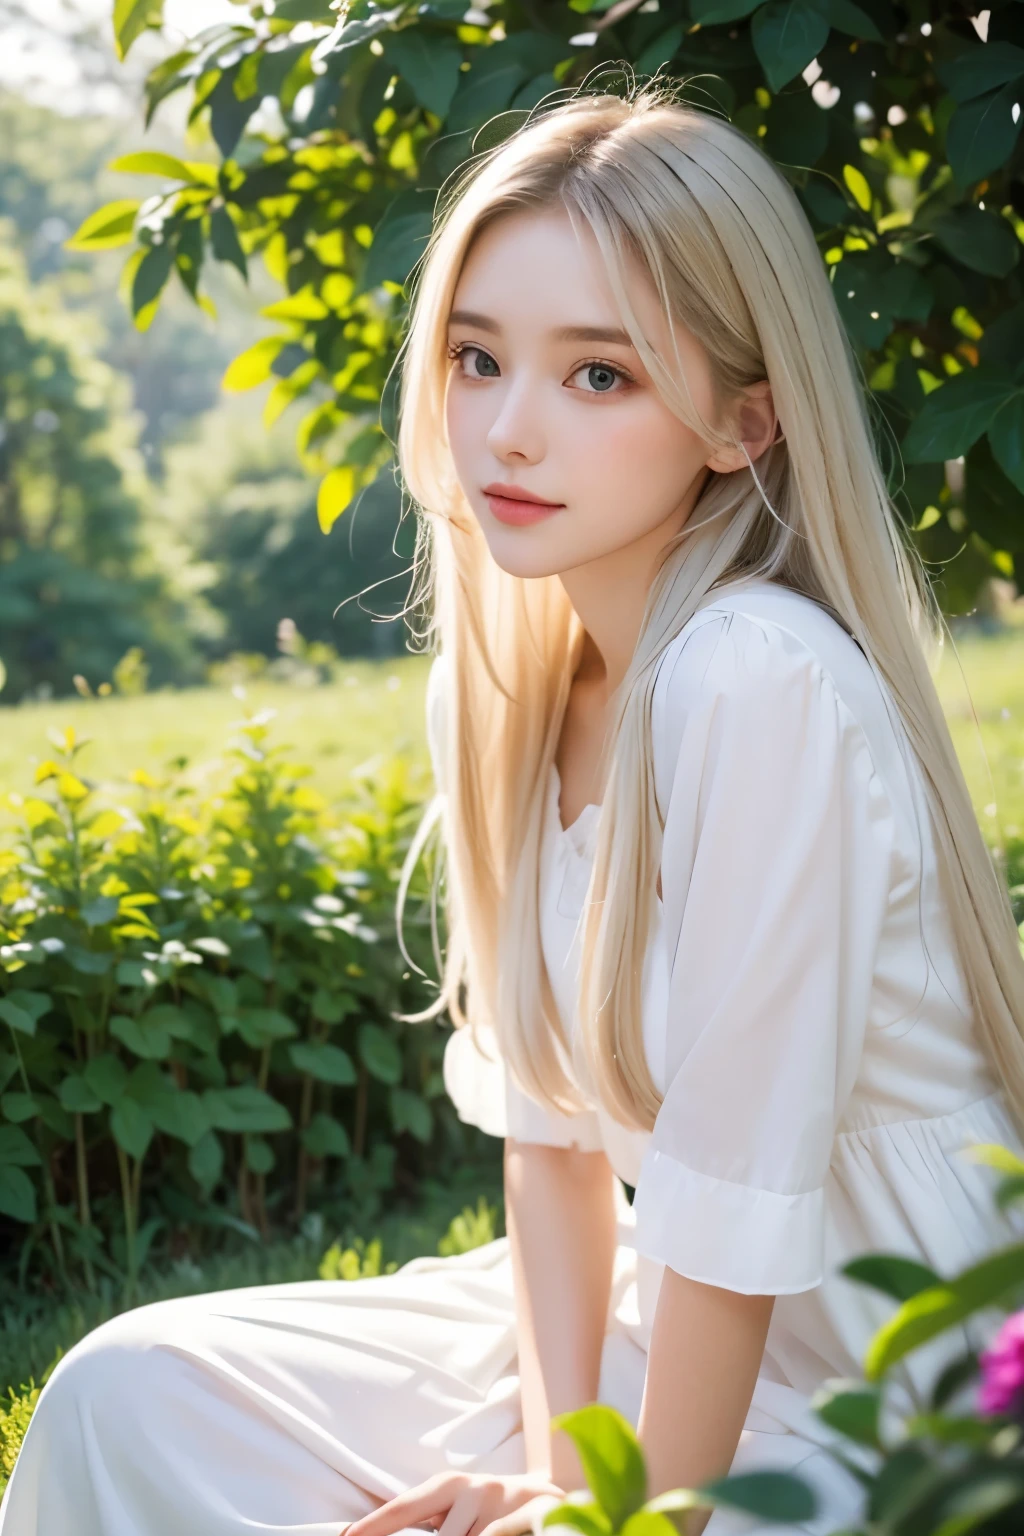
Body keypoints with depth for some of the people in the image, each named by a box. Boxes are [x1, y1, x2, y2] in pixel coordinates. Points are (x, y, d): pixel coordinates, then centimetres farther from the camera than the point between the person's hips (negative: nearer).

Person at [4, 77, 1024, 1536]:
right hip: (663, 1326, 7)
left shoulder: (764, 683, -26)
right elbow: (549, 1117, 2)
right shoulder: (512, 681, -1)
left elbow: (740, 1199, -23)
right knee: (133, 1390, 1)